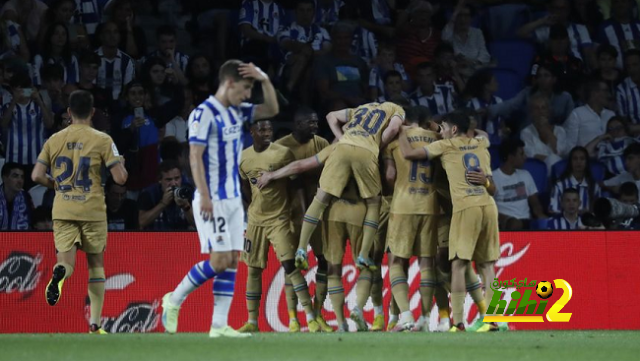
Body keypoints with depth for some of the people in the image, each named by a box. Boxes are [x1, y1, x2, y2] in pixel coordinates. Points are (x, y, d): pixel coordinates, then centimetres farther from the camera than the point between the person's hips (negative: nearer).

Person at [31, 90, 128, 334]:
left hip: (62, 211, 1)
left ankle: (59, 273, -40)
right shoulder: (102, 140, -5)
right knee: (96, 264, 12)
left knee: (67, 262, -2)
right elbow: (120, 178, -9)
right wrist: (121, 164, 13)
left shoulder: (54, 140, 4)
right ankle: (95, 323, 10)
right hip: (92, 210, -1)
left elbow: (37, 176, 0)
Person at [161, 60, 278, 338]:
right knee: (220, 259, -12)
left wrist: (264, 79, 0)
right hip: (212, 200, -8)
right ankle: (174, 300, 5)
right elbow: (195, 157, -16)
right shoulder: (204, 114, -13)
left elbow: (271, 109, 17)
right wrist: (205, 196, -21)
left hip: (233, 198, 8)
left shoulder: (237, 112, 11)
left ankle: (219, 324, 2)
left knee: (232, 260, 2)